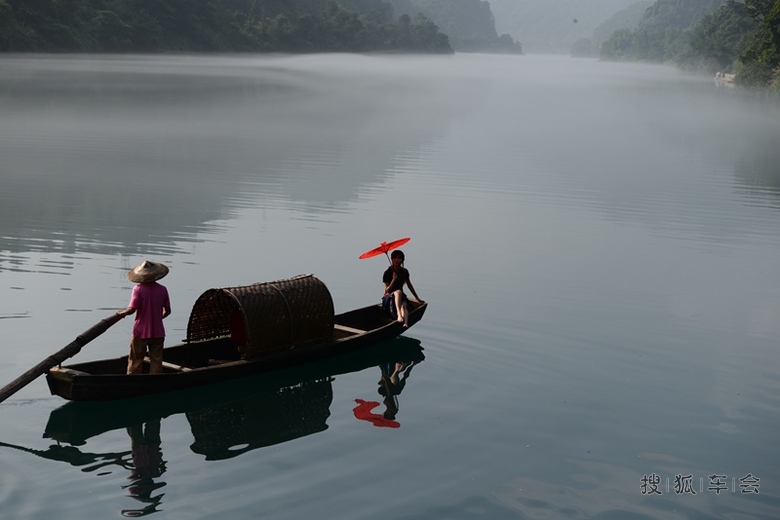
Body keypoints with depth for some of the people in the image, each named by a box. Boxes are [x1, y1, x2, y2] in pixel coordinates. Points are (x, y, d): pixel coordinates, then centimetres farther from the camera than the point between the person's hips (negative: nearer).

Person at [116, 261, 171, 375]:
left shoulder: (138, 289, -13)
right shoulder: (162, 289, -2)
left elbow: (132, 309, -20)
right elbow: (167, 311, 3)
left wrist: (122, 313, 0)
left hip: (140, 332, -2)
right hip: (158, 333, 2)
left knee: (135, 361, 8)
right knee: (156, 361, 9)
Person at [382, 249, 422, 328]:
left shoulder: (404, 272, 7)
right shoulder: (388, 273, -7)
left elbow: (409, 285, 17)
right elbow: (387, 290, -10)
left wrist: (417, 298, 20)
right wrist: (393, 280, -23)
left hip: (401, 297, 3)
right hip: (389, 297, -3)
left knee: (404, 305, -34)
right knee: (398, 292, -37)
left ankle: (406, 323, -62)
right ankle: (399, 314, -60)